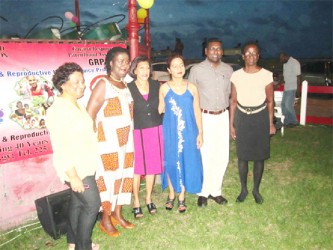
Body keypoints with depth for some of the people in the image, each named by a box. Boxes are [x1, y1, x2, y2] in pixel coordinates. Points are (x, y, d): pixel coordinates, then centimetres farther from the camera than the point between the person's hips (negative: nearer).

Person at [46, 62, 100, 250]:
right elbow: (61, 148, -24)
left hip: (85, 166, 9)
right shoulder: (58, 110, -22)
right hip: (75, 169, -9)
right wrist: (73, 176, -24)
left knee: (78, 203, 17)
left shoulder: (76, 105, 8)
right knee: (93, 204, -2)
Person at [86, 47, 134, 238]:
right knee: (108, 178, 0)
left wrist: (129, 136, 6)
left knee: (124, 176, 13)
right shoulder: (103, 84, -9)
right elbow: (90, 113, -14)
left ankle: (117, 214, 28)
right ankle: (105, 220, 15)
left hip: (126, 141, 7)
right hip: (108, 142, -7)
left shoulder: (125, 85, 13)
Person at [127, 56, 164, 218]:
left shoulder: (156, 85, 3)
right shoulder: (128, 88, -7)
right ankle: (136, 201, 22)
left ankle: (148, 198, 29)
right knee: (137, 168, 5)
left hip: (155, 130, 3)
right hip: (137, 132, -3)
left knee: (152, 167, 12)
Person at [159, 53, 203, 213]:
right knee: (171, 162, 8)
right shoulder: (164, 88, -1)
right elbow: (161, 110, 4)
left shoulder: (192, 88, 1)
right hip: (170, 132, 0)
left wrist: (200, 133, 2)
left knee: (187, 162, 6)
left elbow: (197, 111, 3)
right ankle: (172, 195, 28)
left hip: (188, 132, 1)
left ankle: (182, 197, 23)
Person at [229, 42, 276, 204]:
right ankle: (243, 189, 26)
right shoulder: (236, 75, -2)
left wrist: (271, 123, -1)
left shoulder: (266, 75, -6)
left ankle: (256, 190, 26)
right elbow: (233, 101, 2)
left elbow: (270, 101, 0)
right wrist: (231, 124, 1)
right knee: (242, 155, 8)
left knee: (259, 156, 8)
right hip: (242, 117, 1)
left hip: (260, 117, -1)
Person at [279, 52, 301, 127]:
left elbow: (298, 77, -15)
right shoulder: (285, 64, 13)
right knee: (283, 104, 7)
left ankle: (294, 121, 5)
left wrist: (298, 89, -17)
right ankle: (287, 121, 16)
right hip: (286, 88, 9)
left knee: (288, 105, -10)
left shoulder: (295, 63, -13)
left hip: (292, 88, -9)